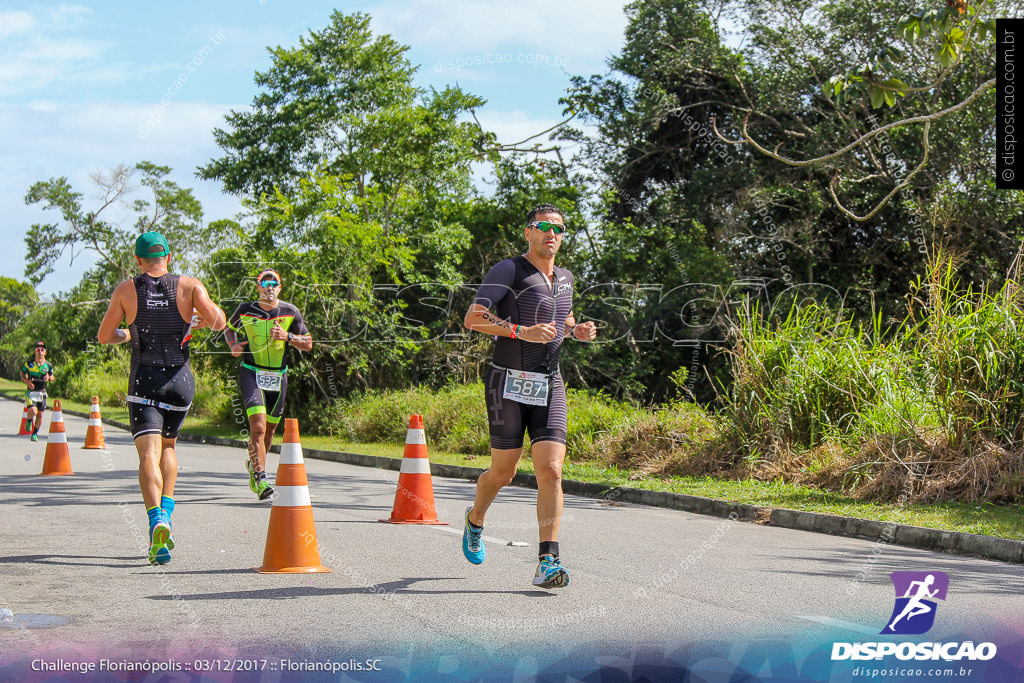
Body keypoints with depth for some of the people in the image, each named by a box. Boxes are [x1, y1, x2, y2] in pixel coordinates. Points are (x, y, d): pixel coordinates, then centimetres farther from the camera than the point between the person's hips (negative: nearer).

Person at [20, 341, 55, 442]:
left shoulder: (48, 365, -1)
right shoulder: (29, 364, -6)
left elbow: (52, 377, 11)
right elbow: (22, 374, 7)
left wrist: (49, 378, -13)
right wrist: (27, 381, -11)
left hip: (41, 392, 2)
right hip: (31, 391, -2)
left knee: (40, 414, 4)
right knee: (32, 411, -22)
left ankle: (35, 434, 23)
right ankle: (29, 421, 14)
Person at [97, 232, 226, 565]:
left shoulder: (126, 290, 2)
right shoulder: (190, 286, 0)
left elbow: (104, 336, 7)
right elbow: (219, 322, -9)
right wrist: (199, 321, 12)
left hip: (144, 380, -2)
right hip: (180, 378, 2)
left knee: (148, 456, -8)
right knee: (168, 446, 23)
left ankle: (157, 521, -30)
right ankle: (166, 514, 13)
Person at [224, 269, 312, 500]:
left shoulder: (290, 312, 0)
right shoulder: (245, 310, -2)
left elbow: (308, 344, 3)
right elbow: (229, 328, 18)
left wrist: (287, 336, -15)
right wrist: (233, 345, -4)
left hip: (278, 377, 3)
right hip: (251, 374, -3)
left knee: (269, 429, 13)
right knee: (258, 426, -19)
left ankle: (254, 464, 42)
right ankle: (260, 479, -20)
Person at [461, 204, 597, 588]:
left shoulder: (564, 279, 13)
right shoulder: (509, 270, -6)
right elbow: (473, 318, -14)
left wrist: (577, 330, 10)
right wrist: (521, 332, -24)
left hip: (549, 386, 4)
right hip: (509, 384, -4)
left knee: (551, 472, -11)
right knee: (503, 474, 7)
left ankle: (548, 564, -11)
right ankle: (475, 520, 40)